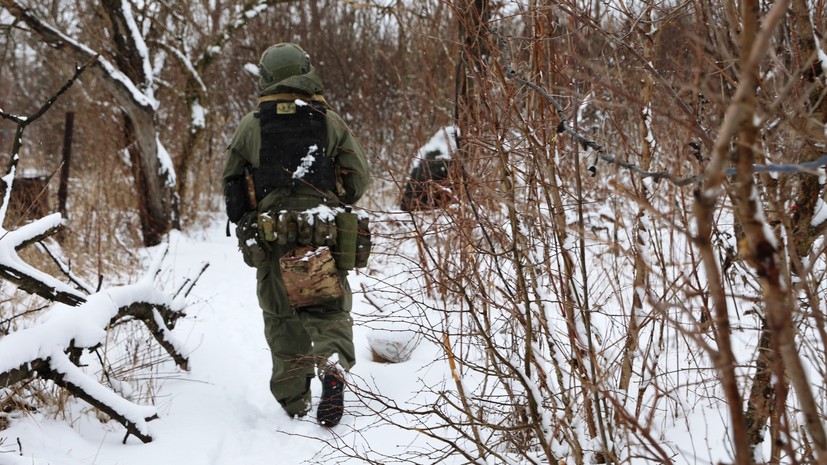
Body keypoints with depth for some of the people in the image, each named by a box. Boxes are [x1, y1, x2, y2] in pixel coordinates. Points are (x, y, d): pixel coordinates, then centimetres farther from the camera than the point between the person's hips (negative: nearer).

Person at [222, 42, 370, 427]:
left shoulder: (251, 125, 3)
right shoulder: (330, 122, 3)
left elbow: (232, 183, 8)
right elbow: (359, 178, 3)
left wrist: (247, 225, 23)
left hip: (270, 239, 0)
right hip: (323, 236, 0)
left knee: (282, 319, 9)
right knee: (330, 312, 8)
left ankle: (293, 402, 10)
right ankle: (334, 368, -20)